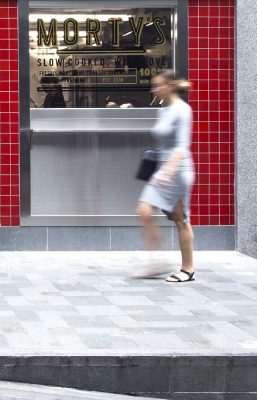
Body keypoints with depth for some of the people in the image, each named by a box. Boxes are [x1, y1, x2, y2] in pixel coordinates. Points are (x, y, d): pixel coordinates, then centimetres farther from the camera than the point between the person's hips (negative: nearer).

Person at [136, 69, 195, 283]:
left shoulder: (182, 110, -12)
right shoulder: (163, 111, 12)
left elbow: (182, 146, -19)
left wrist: (168, 170, -29)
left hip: (178, 170, -8)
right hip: (163, 170, 8)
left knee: (181, 220, -1)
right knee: (144, 212, -1)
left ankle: (188, 269, 9)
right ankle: (159, 262, 5)